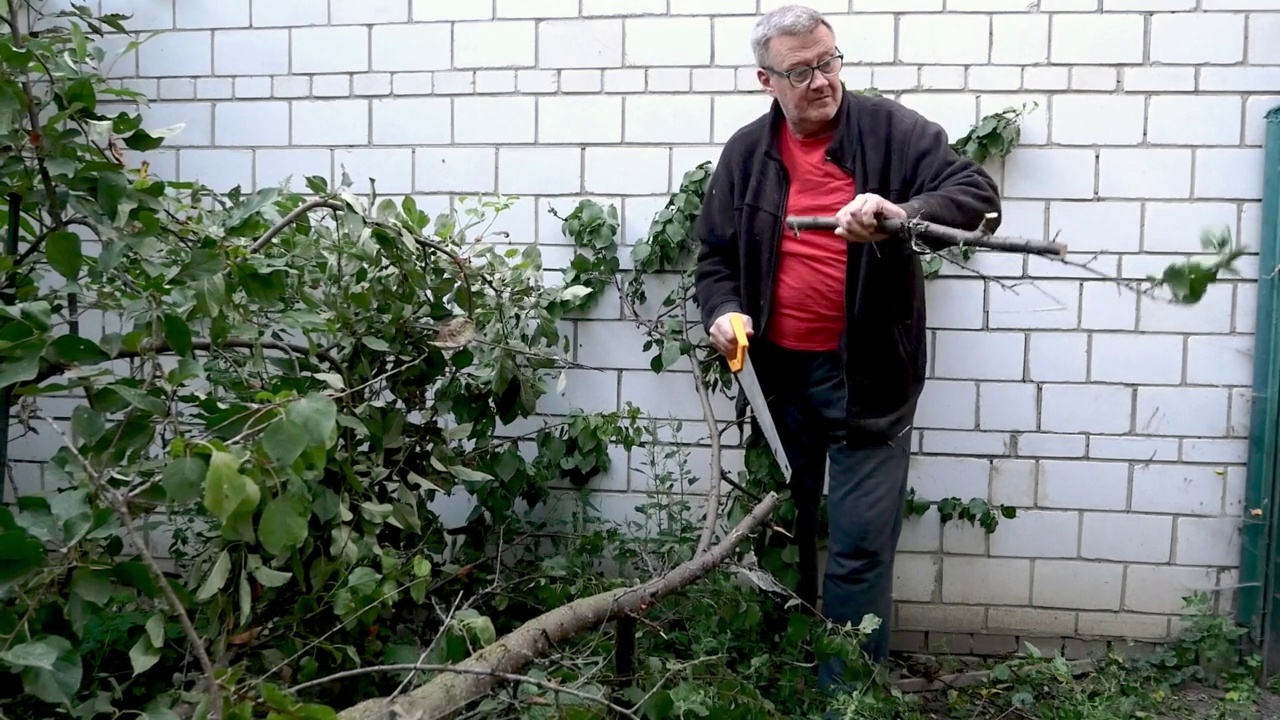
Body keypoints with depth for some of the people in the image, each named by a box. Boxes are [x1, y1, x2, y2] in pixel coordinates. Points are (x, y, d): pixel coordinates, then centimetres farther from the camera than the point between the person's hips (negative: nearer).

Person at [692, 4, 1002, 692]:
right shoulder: (745, 152, 6)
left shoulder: (892, 130, -5)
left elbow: (979, 195, -12)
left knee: (860, 547, -2)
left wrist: (901, 213, -31)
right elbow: (714, 252, 13)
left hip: (867, 375, -3)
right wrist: (723, 310, -7)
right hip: (778, 374, 4)